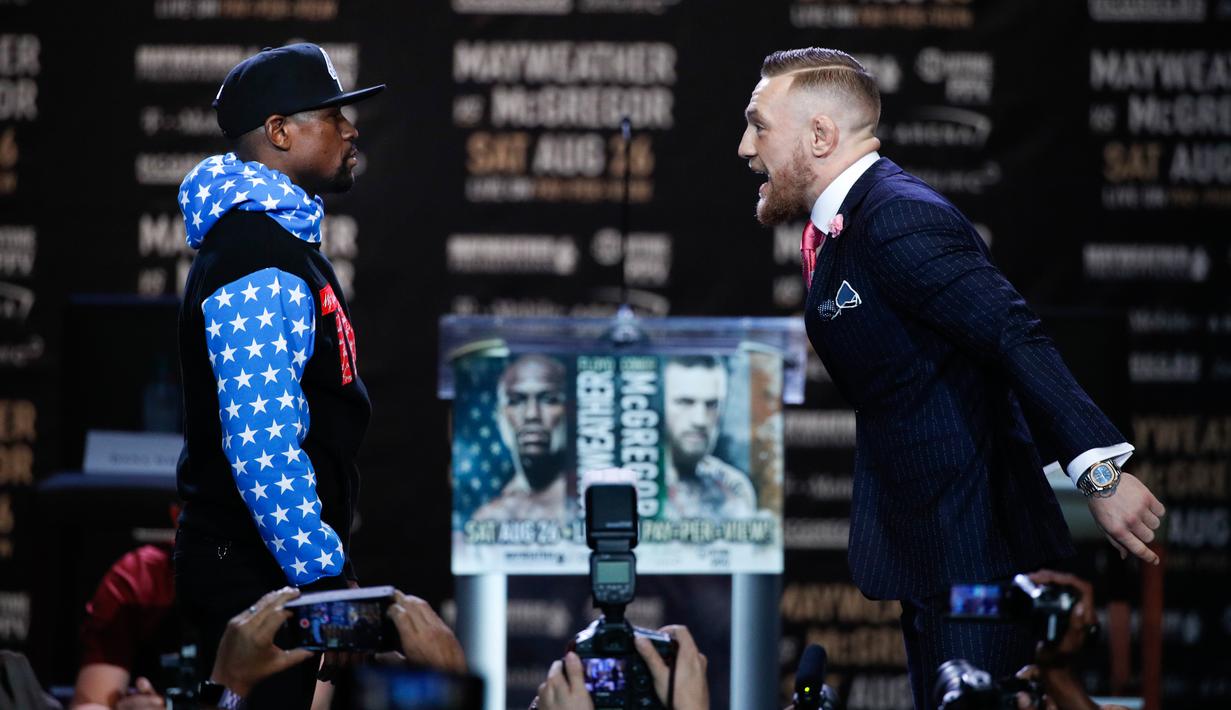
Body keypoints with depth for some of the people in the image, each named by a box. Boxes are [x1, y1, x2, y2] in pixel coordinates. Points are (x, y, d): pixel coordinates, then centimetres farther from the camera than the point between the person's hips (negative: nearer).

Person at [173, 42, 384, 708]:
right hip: (255, 573, -10)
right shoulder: (258, 265, -17)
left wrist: (326, 561, 24)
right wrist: (325, 577, -23)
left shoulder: (277, 238, 17)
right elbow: (259, 442, -25)